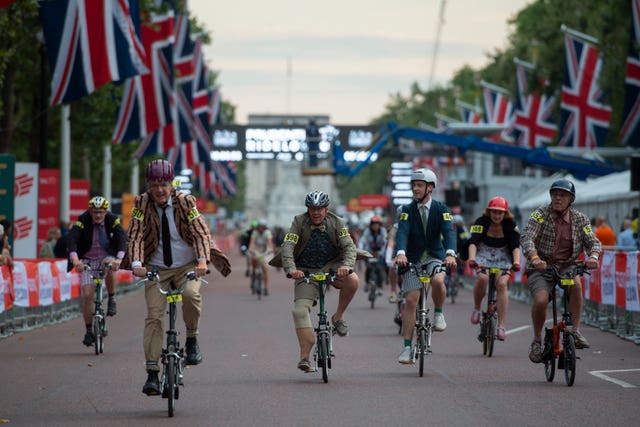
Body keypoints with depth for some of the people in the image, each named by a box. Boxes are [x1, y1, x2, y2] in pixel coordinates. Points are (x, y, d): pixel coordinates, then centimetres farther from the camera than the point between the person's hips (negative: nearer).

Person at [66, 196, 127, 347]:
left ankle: (112, 299, -13)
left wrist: (119, 258, -42)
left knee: (110, 268, -36)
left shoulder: (112, 220, -11)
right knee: (87, 295, -12)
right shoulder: (83, 221, -15)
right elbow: (71, 239, -27)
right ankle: (89, 331, 2)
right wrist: (75, 259, -45)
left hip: (107, 258, 0)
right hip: (87, 261, 0)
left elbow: (122, 238, -24)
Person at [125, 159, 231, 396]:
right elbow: (136, 235, -13)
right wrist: (136, 263, -31)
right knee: (153, 316, -12)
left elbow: (200, 232, -16)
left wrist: (202, 260, -33)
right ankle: (152, 373, -11)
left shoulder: (185, 201, -9)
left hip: (187, 265, -1)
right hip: (156, 268, 1)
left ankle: (192, 340, -6)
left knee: (191, 294, -32)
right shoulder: (142, 203, -6)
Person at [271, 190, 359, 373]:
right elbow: (287, 247, -21)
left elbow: (349, 246, -17)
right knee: (300, 311, -18)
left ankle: (338, 317, -6)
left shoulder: (336, 223, -9)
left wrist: (346, 266, -38)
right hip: (306, 271, -1)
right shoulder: (299, 222, -12)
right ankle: (304, 357, -13)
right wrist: (291, 269, -39)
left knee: (352, 280, -30)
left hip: (331, 266, 1)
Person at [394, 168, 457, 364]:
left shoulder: (441, 209, -4)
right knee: (410, 301, -6)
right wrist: (401, 253, -38)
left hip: (435, 257, -1)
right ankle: (408, 348, -1)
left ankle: (438, 314, -5)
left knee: (438, 281, -34)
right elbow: (402, 232, -18)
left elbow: (448, 232, -18)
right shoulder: (408, 210, -2)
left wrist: (450, 253, -38)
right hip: (413, 258, 1)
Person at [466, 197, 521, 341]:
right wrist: (472, 259, -43)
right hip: (483, 255, 0)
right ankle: (476, 308, -3)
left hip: (502, 258, 0)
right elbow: (473, 243, -26)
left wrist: (516, 262, -38)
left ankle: (501, 327, -23)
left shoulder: (511, 225, -13)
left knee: (501, 283, -23)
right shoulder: (481, 222, -16)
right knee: (482, 278, -31)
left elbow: (516, 246, -20)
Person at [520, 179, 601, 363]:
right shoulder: (541, 214, -9)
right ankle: (537, 340, -1)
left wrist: (593, 256, -28)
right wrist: (534, 258, -41)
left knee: (576, 283, -32)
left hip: (566, 266, 2)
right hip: (541, 267, -2)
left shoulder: (580, 219, 1)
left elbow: (593, 242, -3)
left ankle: (575, 331, -21)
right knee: (540, 301, -27)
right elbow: (526, 237, -22)